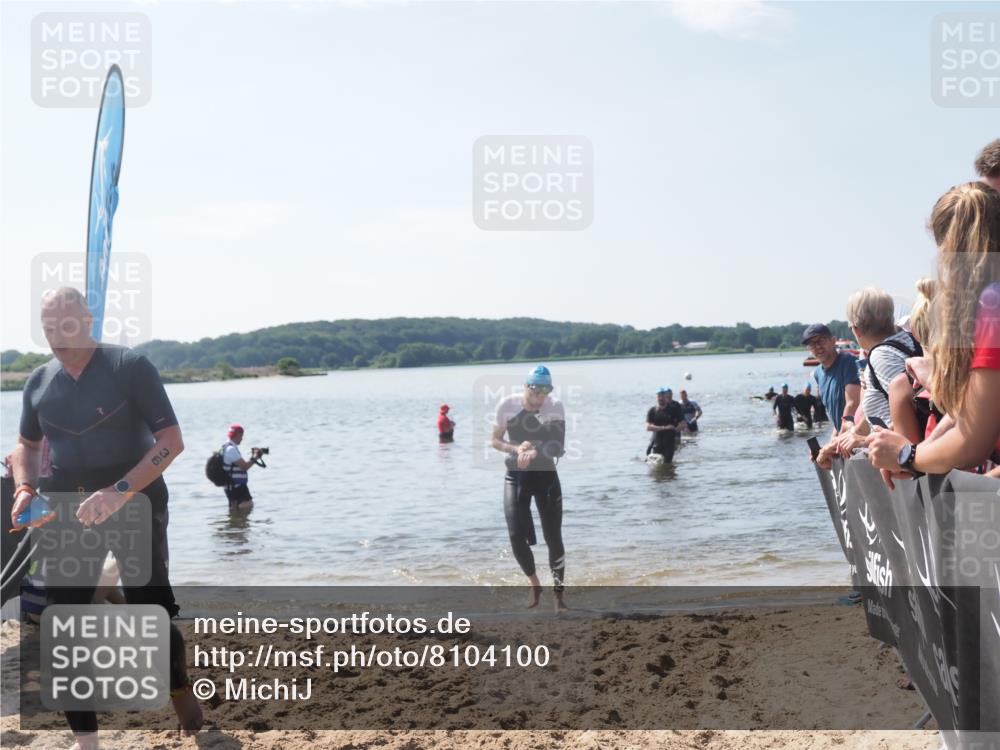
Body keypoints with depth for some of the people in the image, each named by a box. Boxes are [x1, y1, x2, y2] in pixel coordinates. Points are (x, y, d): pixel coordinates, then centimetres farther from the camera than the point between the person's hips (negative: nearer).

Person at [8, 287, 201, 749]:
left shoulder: (130, 366, -10)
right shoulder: (38, 382, 5)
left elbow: (171, 441, -14)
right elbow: (26, 444, 21)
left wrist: (120, 491, -26)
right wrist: (25, 488, 0)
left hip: (136, 506, -4)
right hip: (66, 511, 4)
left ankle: (179, 686, 29)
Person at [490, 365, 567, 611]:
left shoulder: (555, 407, -13)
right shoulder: (507, 404, -12)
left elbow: (559, 448, -13)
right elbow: (495, 441, -3)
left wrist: (535, 452, -30)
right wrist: (516, 449, -21)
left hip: (546, 474, 0)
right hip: (516, 475, 1)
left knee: (553, 536, -1)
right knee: (517, 536, -6)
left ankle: (558, 593, 16)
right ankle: (534, 584, 19)